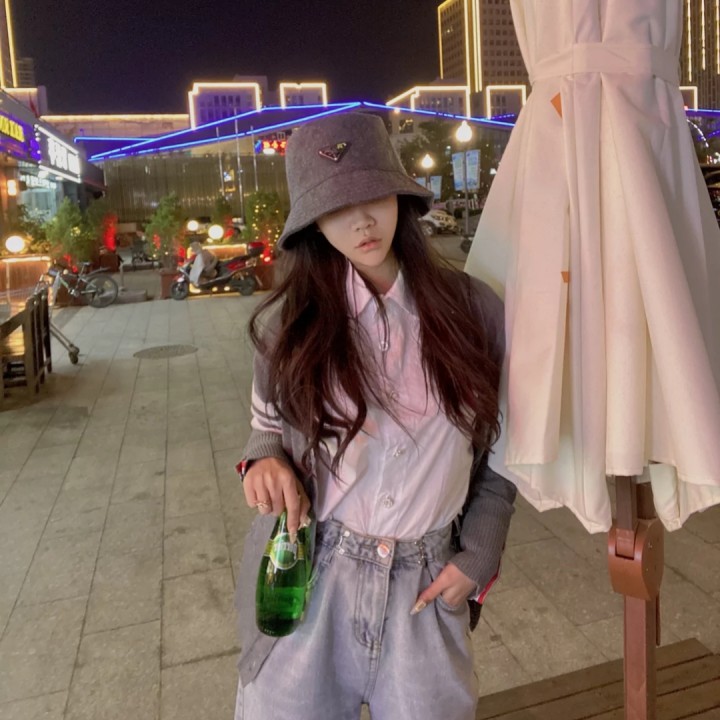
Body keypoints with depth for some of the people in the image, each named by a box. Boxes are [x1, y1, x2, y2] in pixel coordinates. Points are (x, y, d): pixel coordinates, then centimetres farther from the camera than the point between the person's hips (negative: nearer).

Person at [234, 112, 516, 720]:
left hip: (426, 590, 1)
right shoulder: (288, 323, -6)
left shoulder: (472, 309, -5)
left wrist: (478, 557, -1)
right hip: (304, 579, 0)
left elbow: (500, 446, 4)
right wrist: (265, 461, -14)